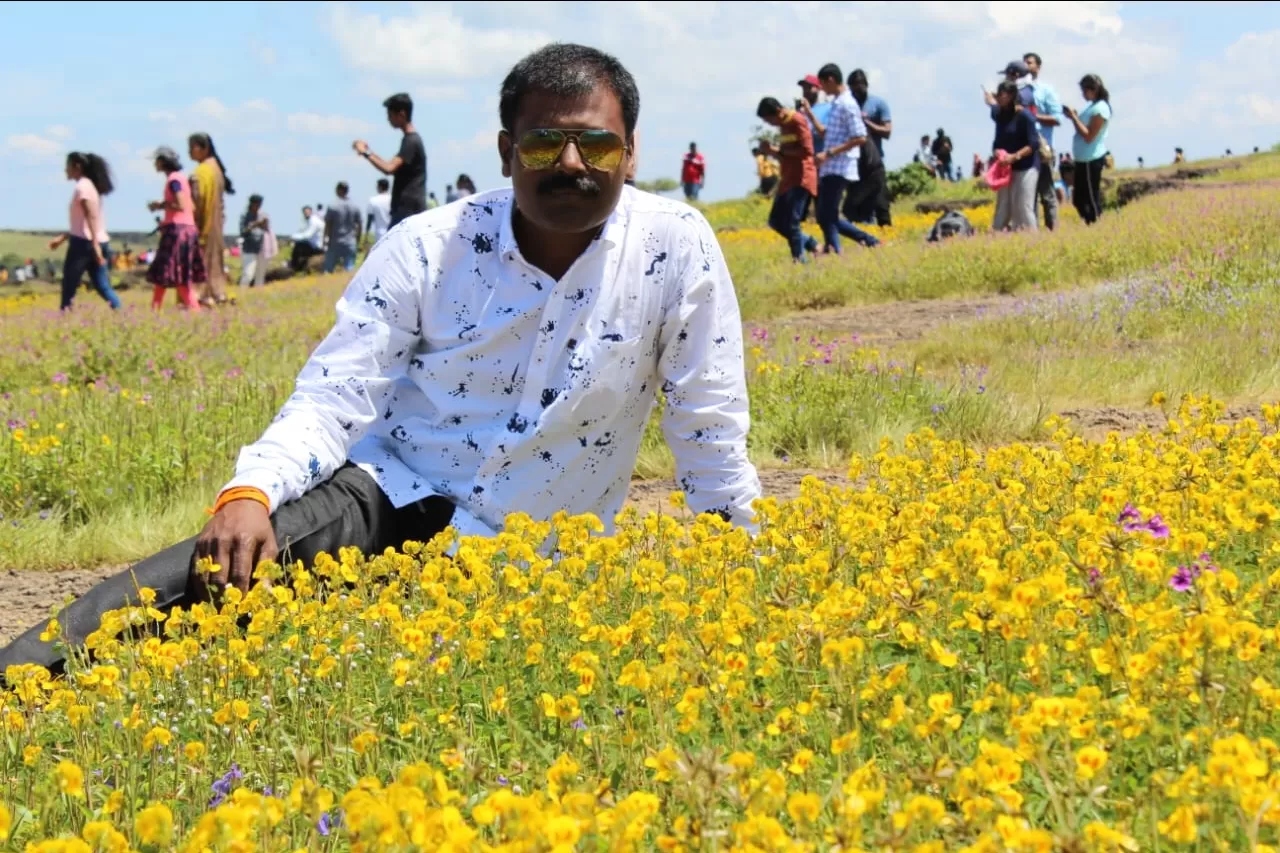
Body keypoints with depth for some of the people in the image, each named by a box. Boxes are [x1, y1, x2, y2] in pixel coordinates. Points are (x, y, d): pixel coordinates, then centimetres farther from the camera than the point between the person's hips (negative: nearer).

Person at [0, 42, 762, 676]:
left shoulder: (676, 247, -7)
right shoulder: (427, 250, -5)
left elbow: (712, 432, -1)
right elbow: (335, 398, -10)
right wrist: (251, 491, -29)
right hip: (387, 494, 0)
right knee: (219, 565, -28)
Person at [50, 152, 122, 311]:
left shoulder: (82, 187, -9)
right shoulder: (90, 186, 19)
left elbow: (92, 217, -19)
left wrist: (95, 244, -26)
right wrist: (62, 237, 31)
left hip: (84, 242, -9)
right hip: (98, 242, 9)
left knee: (69, 283, -2)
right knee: (102, 285, 7)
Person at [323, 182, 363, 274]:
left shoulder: (333, 207, -8)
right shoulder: (355, 207, 2)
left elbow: (328, 225, -7)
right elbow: (359, 226, 6)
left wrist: (325, 240, 0)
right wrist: (357, 240, 16)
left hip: (335, 243, -3)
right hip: (350, 244, 3)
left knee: (328, 269, 7)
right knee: (349, 270, 1)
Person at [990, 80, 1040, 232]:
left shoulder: (1024, 116, -12)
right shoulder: (1000, 116, 9)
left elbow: (1034, 144, -15)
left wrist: (1015, 156, -25)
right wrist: (996, 153, -9)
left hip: (1026, 168, -7)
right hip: (1006, 169, 7)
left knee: (1023, 208, -7)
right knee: (1003, 208, 8)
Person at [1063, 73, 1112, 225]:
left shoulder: (1100, 109, -15)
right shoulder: (1092, 107, 14)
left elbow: (1089, 136, -19)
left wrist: (1074, 118, -16)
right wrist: (1074, 117, 3)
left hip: (1092, 160, -10)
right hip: (1083, 159, 10)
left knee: (1091, 198, -5)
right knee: (1079, 198, 13)